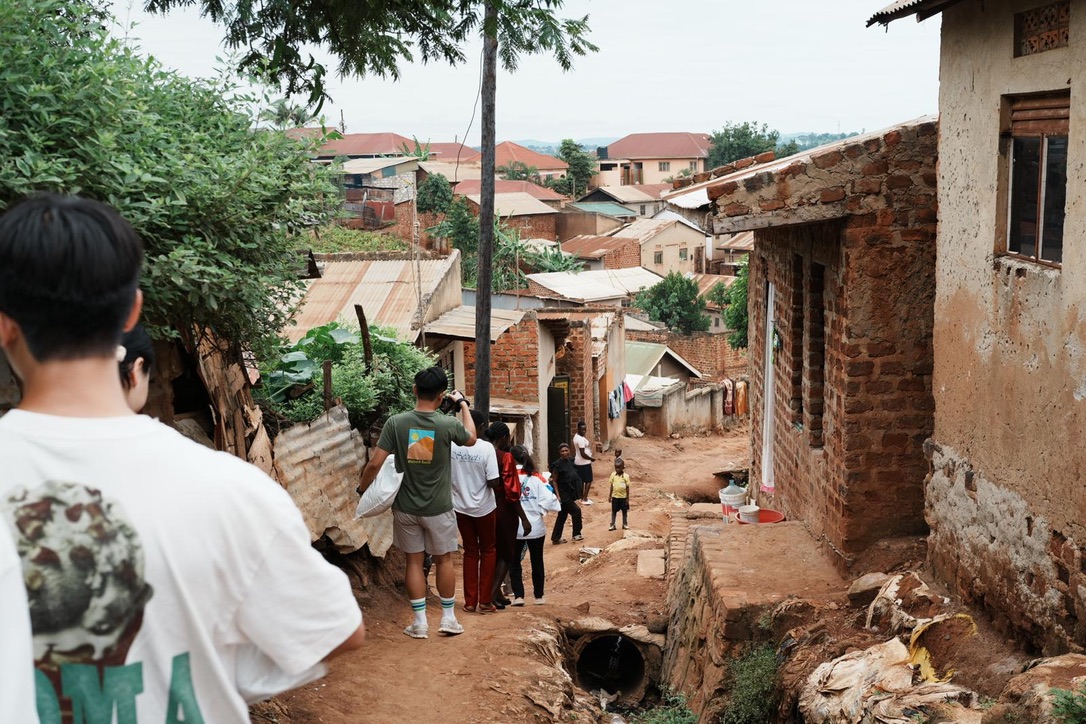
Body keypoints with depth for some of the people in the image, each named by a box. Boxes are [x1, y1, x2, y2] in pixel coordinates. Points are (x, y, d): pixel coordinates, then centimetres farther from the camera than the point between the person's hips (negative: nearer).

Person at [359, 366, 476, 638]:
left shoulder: (396, 422, -12)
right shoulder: (448, 424, -14)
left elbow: (374, 464, -12)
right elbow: (471, 439, 10)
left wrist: (362, 490, 6)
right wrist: (463, 405, 22)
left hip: (406, 508, 1)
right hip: (438, 508, -1)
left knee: (414, 562, 12)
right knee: (444, 560, 15)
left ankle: (420, 622, 15)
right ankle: (448, 618, 22)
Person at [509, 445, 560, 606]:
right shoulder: (536, 477, -5)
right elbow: (548, 499, -11)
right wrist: (540, 510, 5)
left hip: (514, 527, -1)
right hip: (535, 526, 1)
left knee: (514, 562, 12)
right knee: (537, 561, 15)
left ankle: (518, 596, 4)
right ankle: (538, 596, 21)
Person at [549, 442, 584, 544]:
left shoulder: (570, 461, 5)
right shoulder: (557, 464, -16)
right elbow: (554, 481, -14)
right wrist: (558, 495, -19)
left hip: (570, 493, 8)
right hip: (563, 494, -8)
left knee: (562, 516, 12)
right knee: (576, 511, -4)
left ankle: (556, 538, 20)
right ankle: (576, 534, 12)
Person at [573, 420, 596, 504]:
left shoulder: (576, 437, 8)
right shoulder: (581, 439, -23)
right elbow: (583, 454, -25)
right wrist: (591, 458, -13)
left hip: (578, 462, 9)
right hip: (585, 462, -9)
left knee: (581, 480, 16)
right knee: (588, 481, -1)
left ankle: (582, 497, 23)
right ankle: (585, 499, 0)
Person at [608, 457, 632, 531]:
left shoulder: (626, 476, -12)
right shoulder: (613, 475, -6)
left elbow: (627, 488, -7)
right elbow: (612, 486, 3)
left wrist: (627, 498, -6)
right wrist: (610, 495, 5)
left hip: (623, 497, -2)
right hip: (615, 497, 2)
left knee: (624, 511, 12)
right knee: (614, 511, 9)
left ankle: (624, 524, 27)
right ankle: (612, 525, 18)